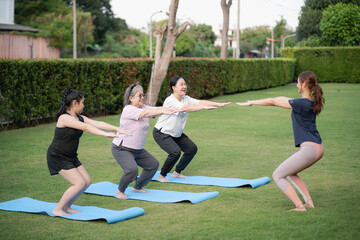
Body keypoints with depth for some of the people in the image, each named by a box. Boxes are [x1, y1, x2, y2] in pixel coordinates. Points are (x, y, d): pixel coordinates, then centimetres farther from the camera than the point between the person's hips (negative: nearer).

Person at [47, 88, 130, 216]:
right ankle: (57, 209, -3)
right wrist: (105, 134, -40)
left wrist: (117, 129, -11)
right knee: (79, 183, -16)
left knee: (87, 181, 5)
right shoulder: (64, 118, -22)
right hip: (58, 157, -9)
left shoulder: (80, 118, 5)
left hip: (70, 157, 9)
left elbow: (98, 124, -1)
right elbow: (85, 127, -32)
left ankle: (67, 207, 18)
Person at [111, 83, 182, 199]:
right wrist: (164, 111, -44)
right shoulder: (128, 109, -21)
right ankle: (120, 191, -3)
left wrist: (173, 109, -25)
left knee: (153, 164, 13)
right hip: (122, 149, -9)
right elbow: (146, 113, -35)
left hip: (137, 149, 9)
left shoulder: (144, 107, 4)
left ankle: (137, 187, 27)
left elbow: (157, 109, -8)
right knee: (132, 169, -28)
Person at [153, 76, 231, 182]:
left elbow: (199, 102, -11)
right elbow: (185, 108, -38)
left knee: (192, 149, 8)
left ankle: (177, 173, 21)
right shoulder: (170, 100, -25)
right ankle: (161, 176, -8)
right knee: (175, 151, -27)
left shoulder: (186, 99, 0)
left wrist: (219, 104, -21)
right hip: (161, 133, -9)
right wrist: (204, 107, -44)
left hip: (176, 134, 9)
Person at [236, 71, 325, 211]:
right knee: (290, 173, 27)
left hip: (309, 149, -9)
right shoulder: (311, 102, 11)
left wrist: (251, 103, 2)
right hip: (318, 148, 9)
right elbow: (283, 99, 28)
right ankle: (309, 202, 17)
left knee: (277, 176, 1)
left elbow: (273, 102, -8)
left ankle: (300, 206, -7)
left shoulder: (302, 104, -15)